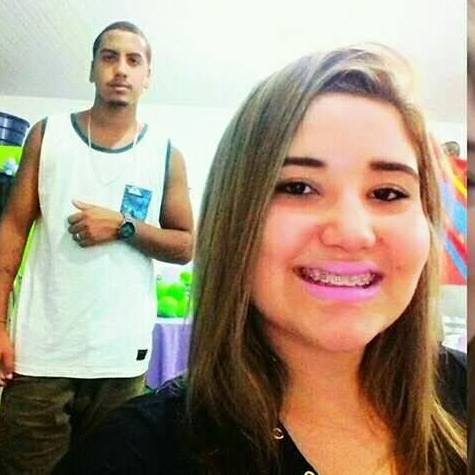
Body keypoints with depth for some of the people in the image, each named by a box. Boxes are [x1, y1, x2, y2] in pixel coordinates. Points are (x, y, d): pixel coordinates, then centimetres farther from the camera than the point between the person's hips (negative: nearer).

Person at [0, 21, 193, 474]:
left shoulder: (165, 153, 4)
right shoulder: (47, 134, 4)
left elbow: (185, 246, 4)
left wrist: (123, 226, -12)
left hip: (123, 357, 1)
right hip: (41, 352, 0)